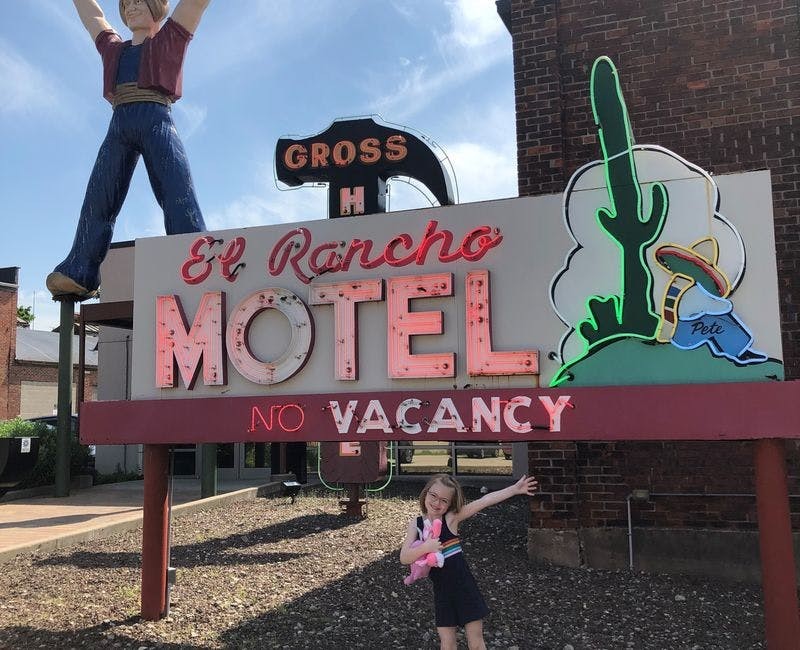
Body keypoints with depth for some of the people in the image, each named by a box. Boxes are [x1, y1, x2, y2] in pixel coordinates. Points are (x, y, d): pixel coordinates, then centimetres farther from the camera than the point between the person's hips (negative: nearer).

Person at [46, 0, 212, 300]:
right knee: (98, 199, -5)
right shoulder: (114, 47, 33)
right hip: (119, 125, 5)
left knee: (178, 192, -18)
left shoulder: (170, 38, 21)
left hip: (156, 120, -4)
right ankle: (79, 274, -8)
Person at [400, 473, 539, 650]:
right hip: (442, 593, 2)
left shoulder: (451, 518, -10)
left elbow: (484, 501, -18)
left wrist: (515, 488, -22)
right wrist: (425, 547, -28)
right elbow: (404, 557, -10)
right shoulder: (416, 524, -3)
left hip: (465, 588, -2)